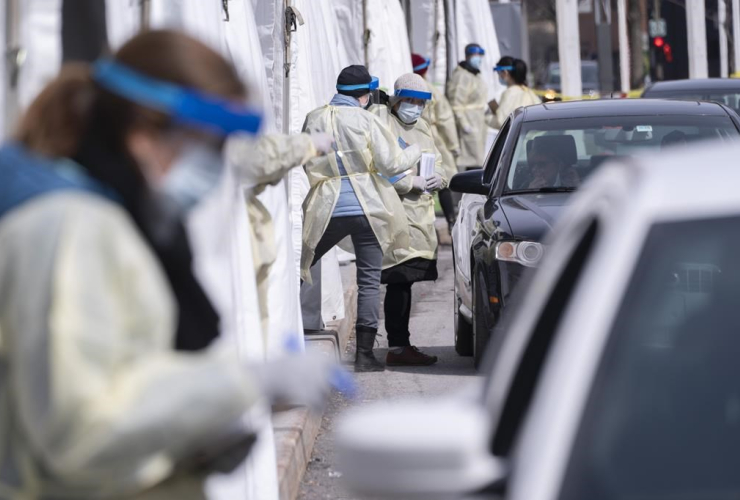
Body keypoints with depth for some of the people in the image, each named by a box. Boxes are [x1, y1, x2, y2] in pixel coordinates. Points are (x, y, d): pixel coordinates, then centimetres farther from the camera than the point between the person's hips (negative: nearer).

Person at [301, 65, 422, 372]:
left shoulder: (314, 120, 3)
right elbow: (391, 164, -8)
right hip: (367, 208, -2)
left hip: (327, 208, 2)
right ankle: (364, 355, 0)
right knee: (369, 280, 3)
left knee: (299, 268, 15)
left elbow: (308, 164, 10)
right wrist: (415, 151, 10)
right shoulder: (365, 120, -7)